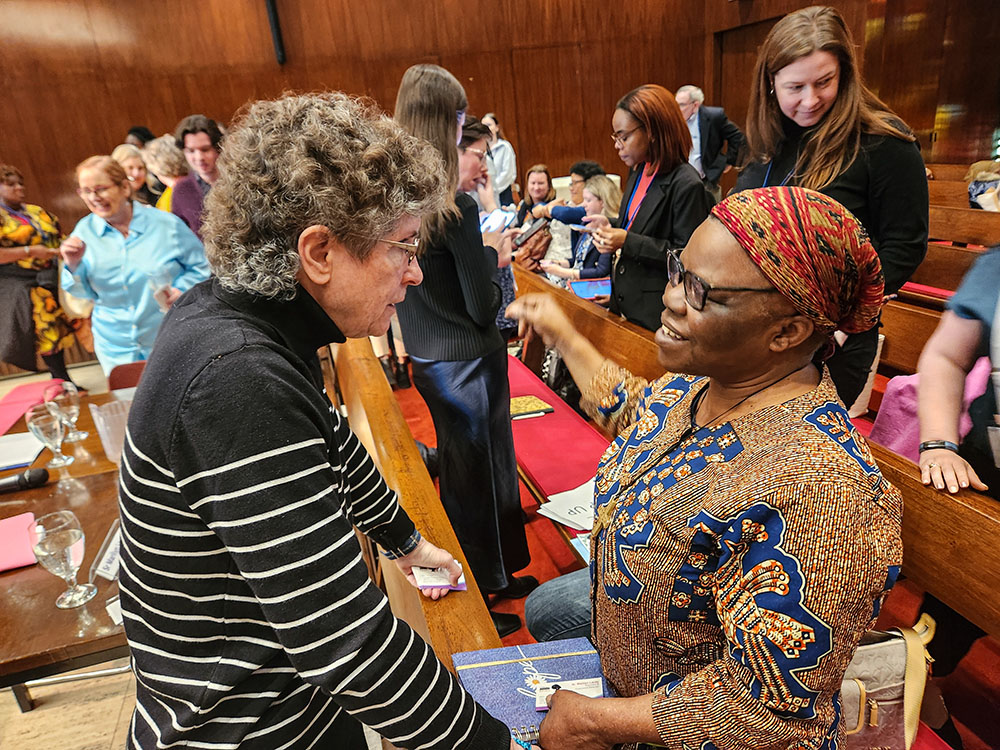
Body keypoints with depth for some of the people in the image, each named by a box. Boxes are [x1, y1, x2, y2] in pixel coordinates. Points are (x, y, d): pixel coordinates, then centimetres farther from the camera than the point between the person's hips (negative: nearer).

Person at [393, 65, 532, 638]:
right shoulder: (456, 207, -23)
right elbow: (483, 308, -19)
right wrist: (492, 255, -1)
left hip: (424, 358, 8)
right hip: (468, 361, -8)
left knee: (457, 466, 24)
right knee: (481, 473, 10)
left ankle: (478, 577, 45)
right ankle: (484, 593, 30)